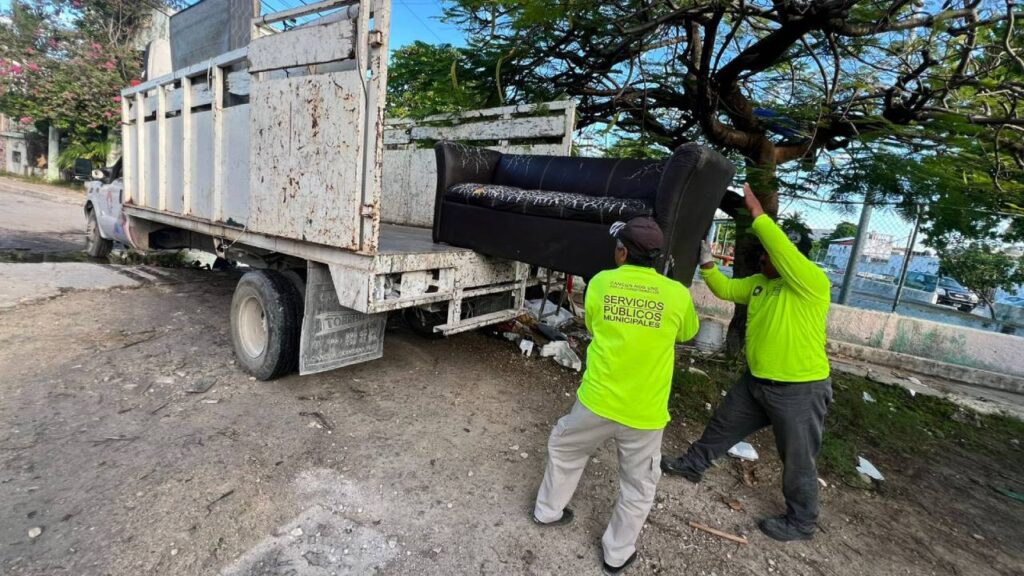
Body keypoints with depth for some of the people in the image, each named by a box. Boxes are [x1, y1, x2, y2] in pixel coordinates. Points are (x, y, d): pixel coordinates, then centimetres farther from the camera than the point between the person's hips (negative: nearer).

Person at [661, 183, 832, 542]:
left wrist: (757, 211, -31)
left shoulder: (814, 282, -20)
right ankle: (693, 466, 42)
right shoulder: (760, 283, 3)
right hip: (756, 382, 8)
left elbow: (784, 251, -36)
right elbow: (725, 289, 12)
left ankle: (802, 523, 32)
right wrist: (706, 263, -4)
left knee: (798, 460, 10)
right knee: (722, 425, 22)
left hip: (800, 390, -8)